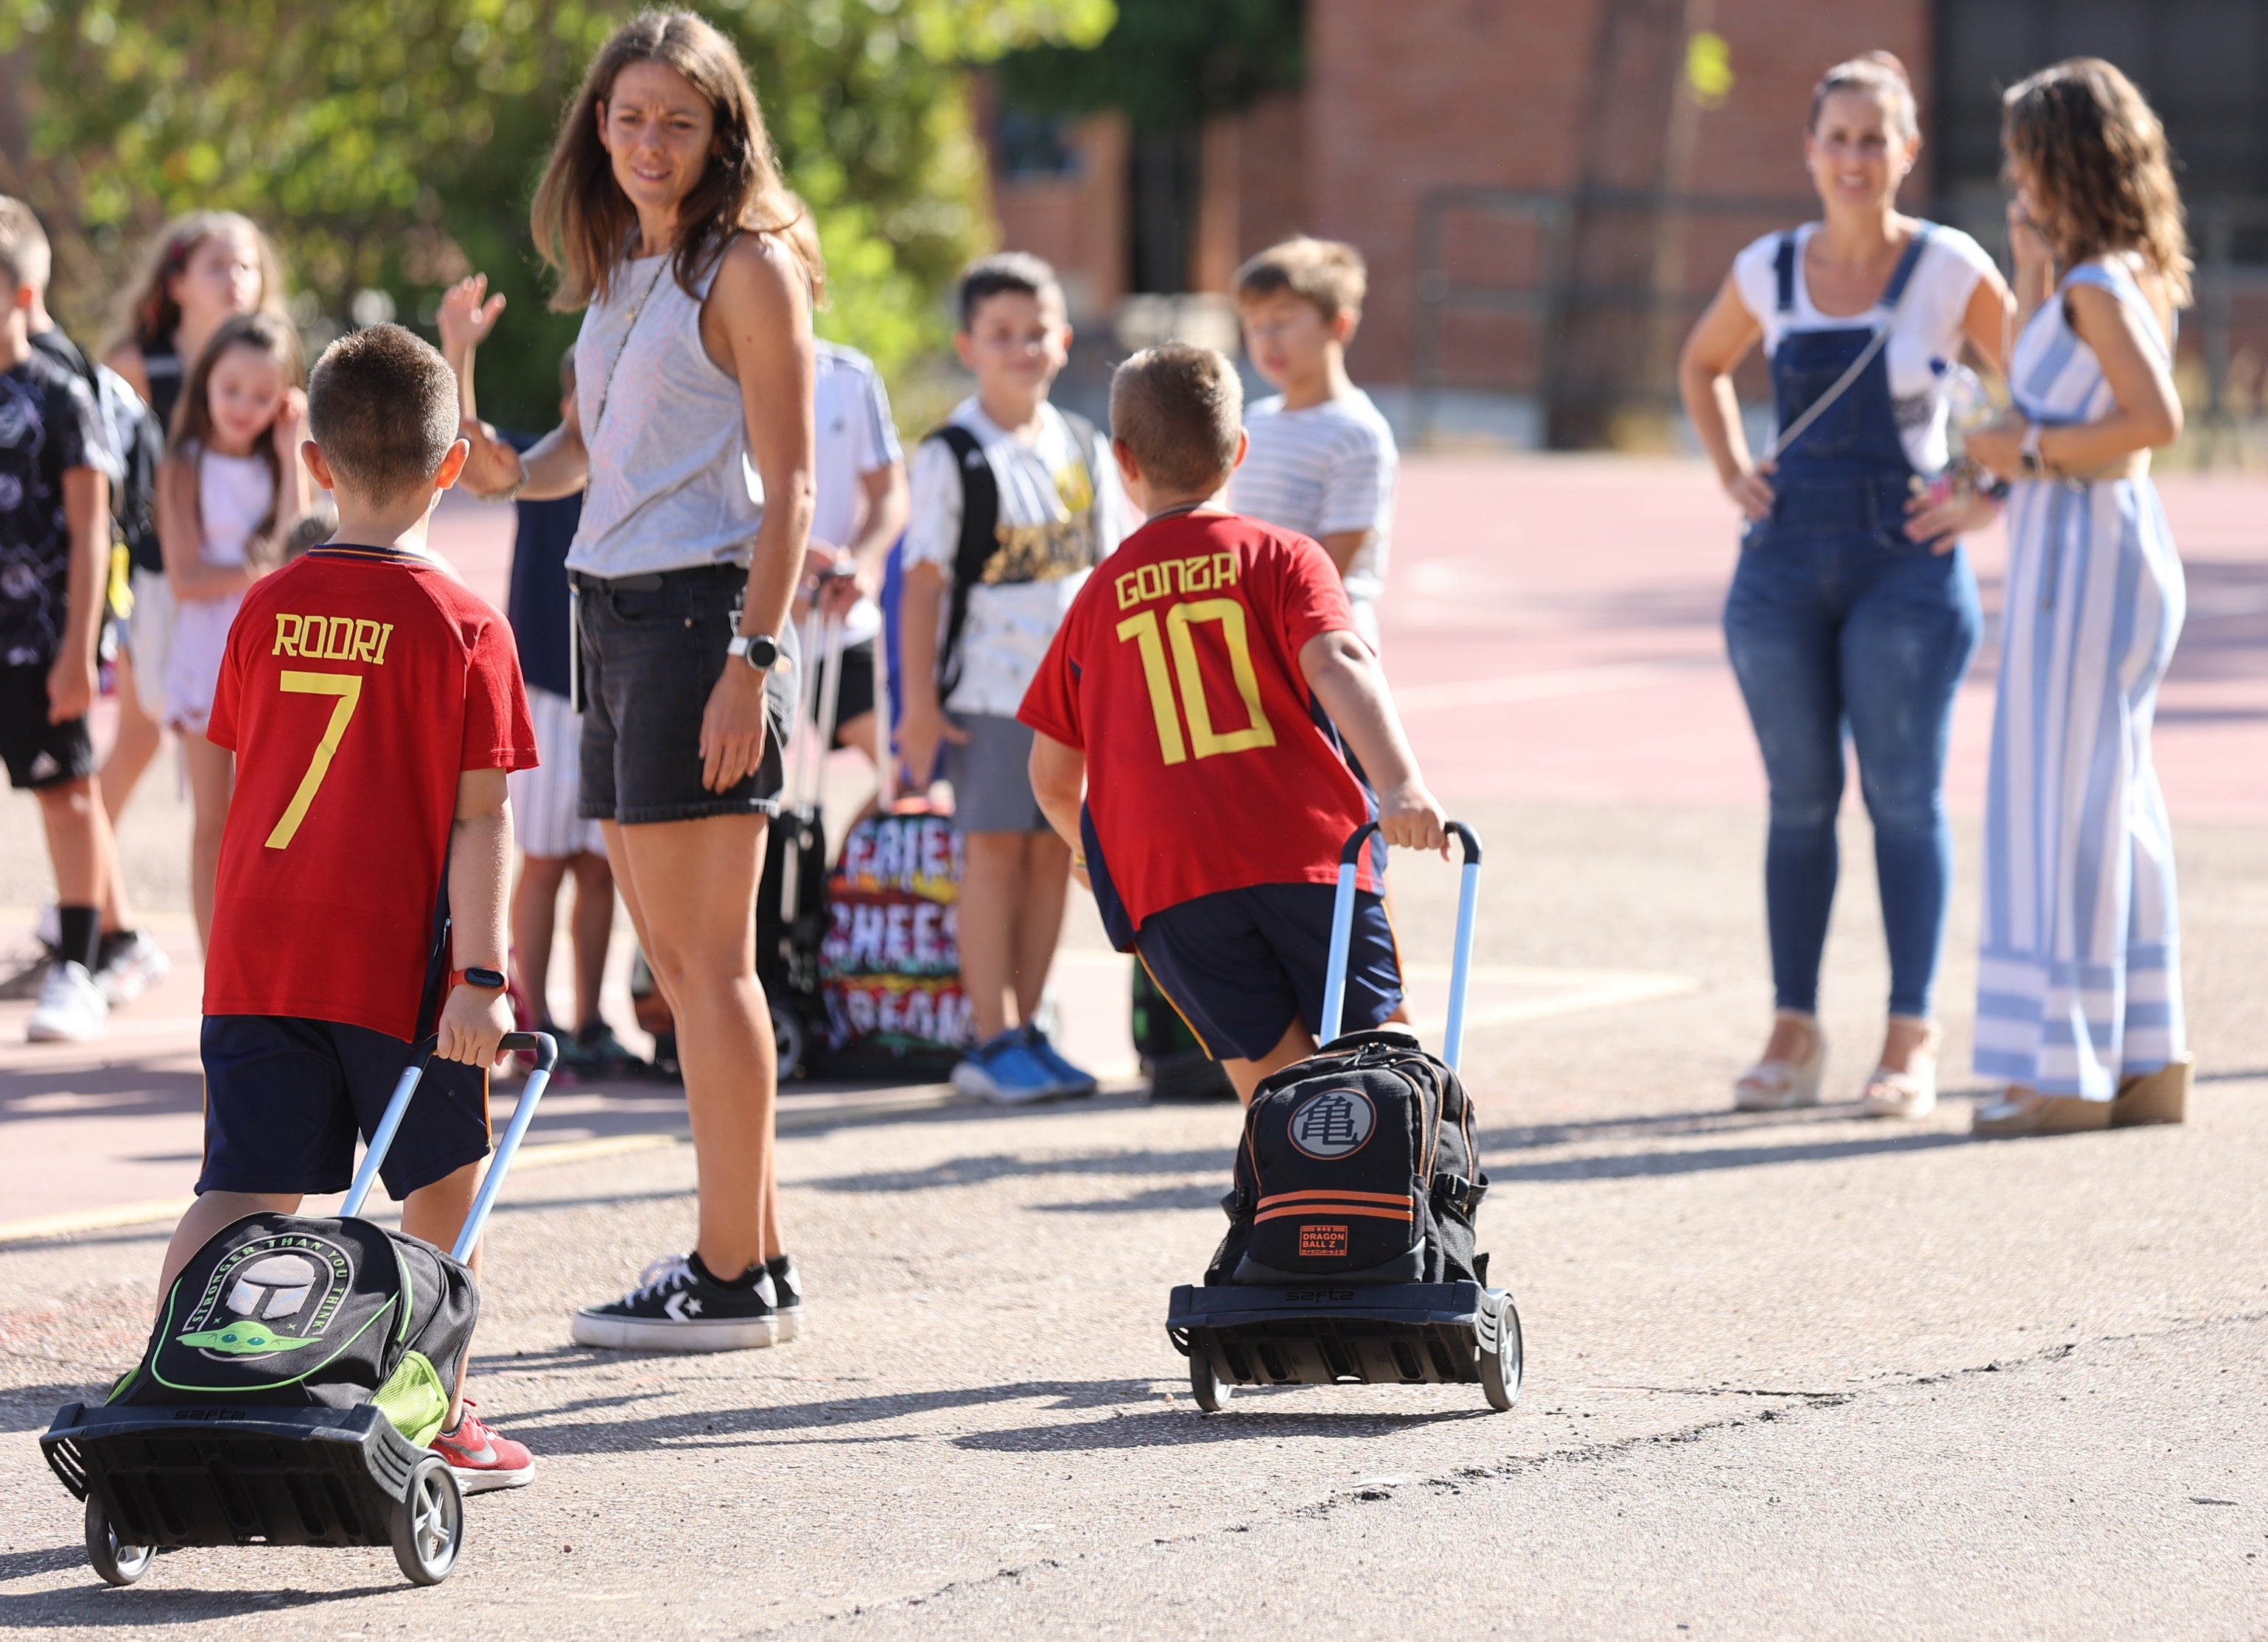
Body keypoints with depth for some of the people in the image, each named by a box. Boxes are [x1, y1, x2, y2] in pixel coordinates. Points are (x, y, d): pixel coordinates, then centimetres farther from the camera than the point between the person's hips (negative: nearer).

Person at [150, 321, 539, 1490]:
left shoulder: (267, 611, 5)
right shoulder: (463, 628, -7)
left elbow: (237, 782, 13)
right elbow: (480, 821, -11)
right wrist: (482, 973, -12)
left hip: (254, 955, 3)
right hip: (394, 962, -3)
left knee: (242, 1193, 2)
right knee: (442, 1185, 15)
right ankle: (438, 1418, 21)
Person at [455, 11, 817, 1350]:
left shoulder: (747, 269, -7)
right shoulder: (618, 272, 17)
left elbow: (788, 486, -12)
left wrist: (753, 659, -19)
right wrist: (516, 470, 4)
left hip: (701, 609, -8)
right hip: (614, 614, 8)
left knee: (707, 959, -8)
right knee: (677, 960, 9)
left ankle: (739, 1276, -5)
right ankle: (752, 1247, 15)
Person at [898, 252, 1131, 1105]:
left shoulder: (1084, 451, 10)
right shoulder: (952, 456, -6)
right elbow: (924, 583, -7)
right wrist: (920, 700, -11)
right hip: (988, 687, -5)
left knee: (1054, 850, 6)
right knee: (995, 848, -4)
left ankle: (1030, 1030, 13)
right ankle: (990, 1043, -1)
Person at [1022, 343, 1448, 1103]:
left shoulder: (1097, 599, 18)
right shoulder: (1281, 556, 10)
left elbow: (1052, 776, 22)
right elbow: (1338, 665, -11)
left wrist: (1083, 842, 44)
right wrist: (1401, 784, -24)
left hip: (1165, 883, 2)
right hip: (1309, 854, -2)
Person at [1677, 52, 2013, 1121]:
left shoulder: (1951, 271, -5)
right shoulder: (1770, 272, 5)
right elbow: (1702, 367, 24)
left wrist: (1989, 498, -5)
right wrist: (1731, 473, 11)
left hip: (1906, 562, -3)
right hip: (1786, 562, 3)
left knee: (1904, 799, -2)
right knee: (1799, 800, 6)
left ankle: (1910, 1036, 4)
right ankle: (1793, 1032, 12)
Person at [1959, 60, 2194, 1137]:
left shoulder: (2100, 286, -16)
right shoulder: (2125, 279, 13)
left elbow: (2157, 418, -25)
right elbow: (2044, 397, 24)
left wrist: (2031, 452, -18)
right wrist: (2033, 272, 16)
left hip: (2085, 548, -10)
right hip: (2106, 547, 10)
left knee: (2063, 800, -6)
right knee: (2113, 807, 13)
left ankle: (2069, 1071, -3)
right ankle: (2147, 1061, 16)